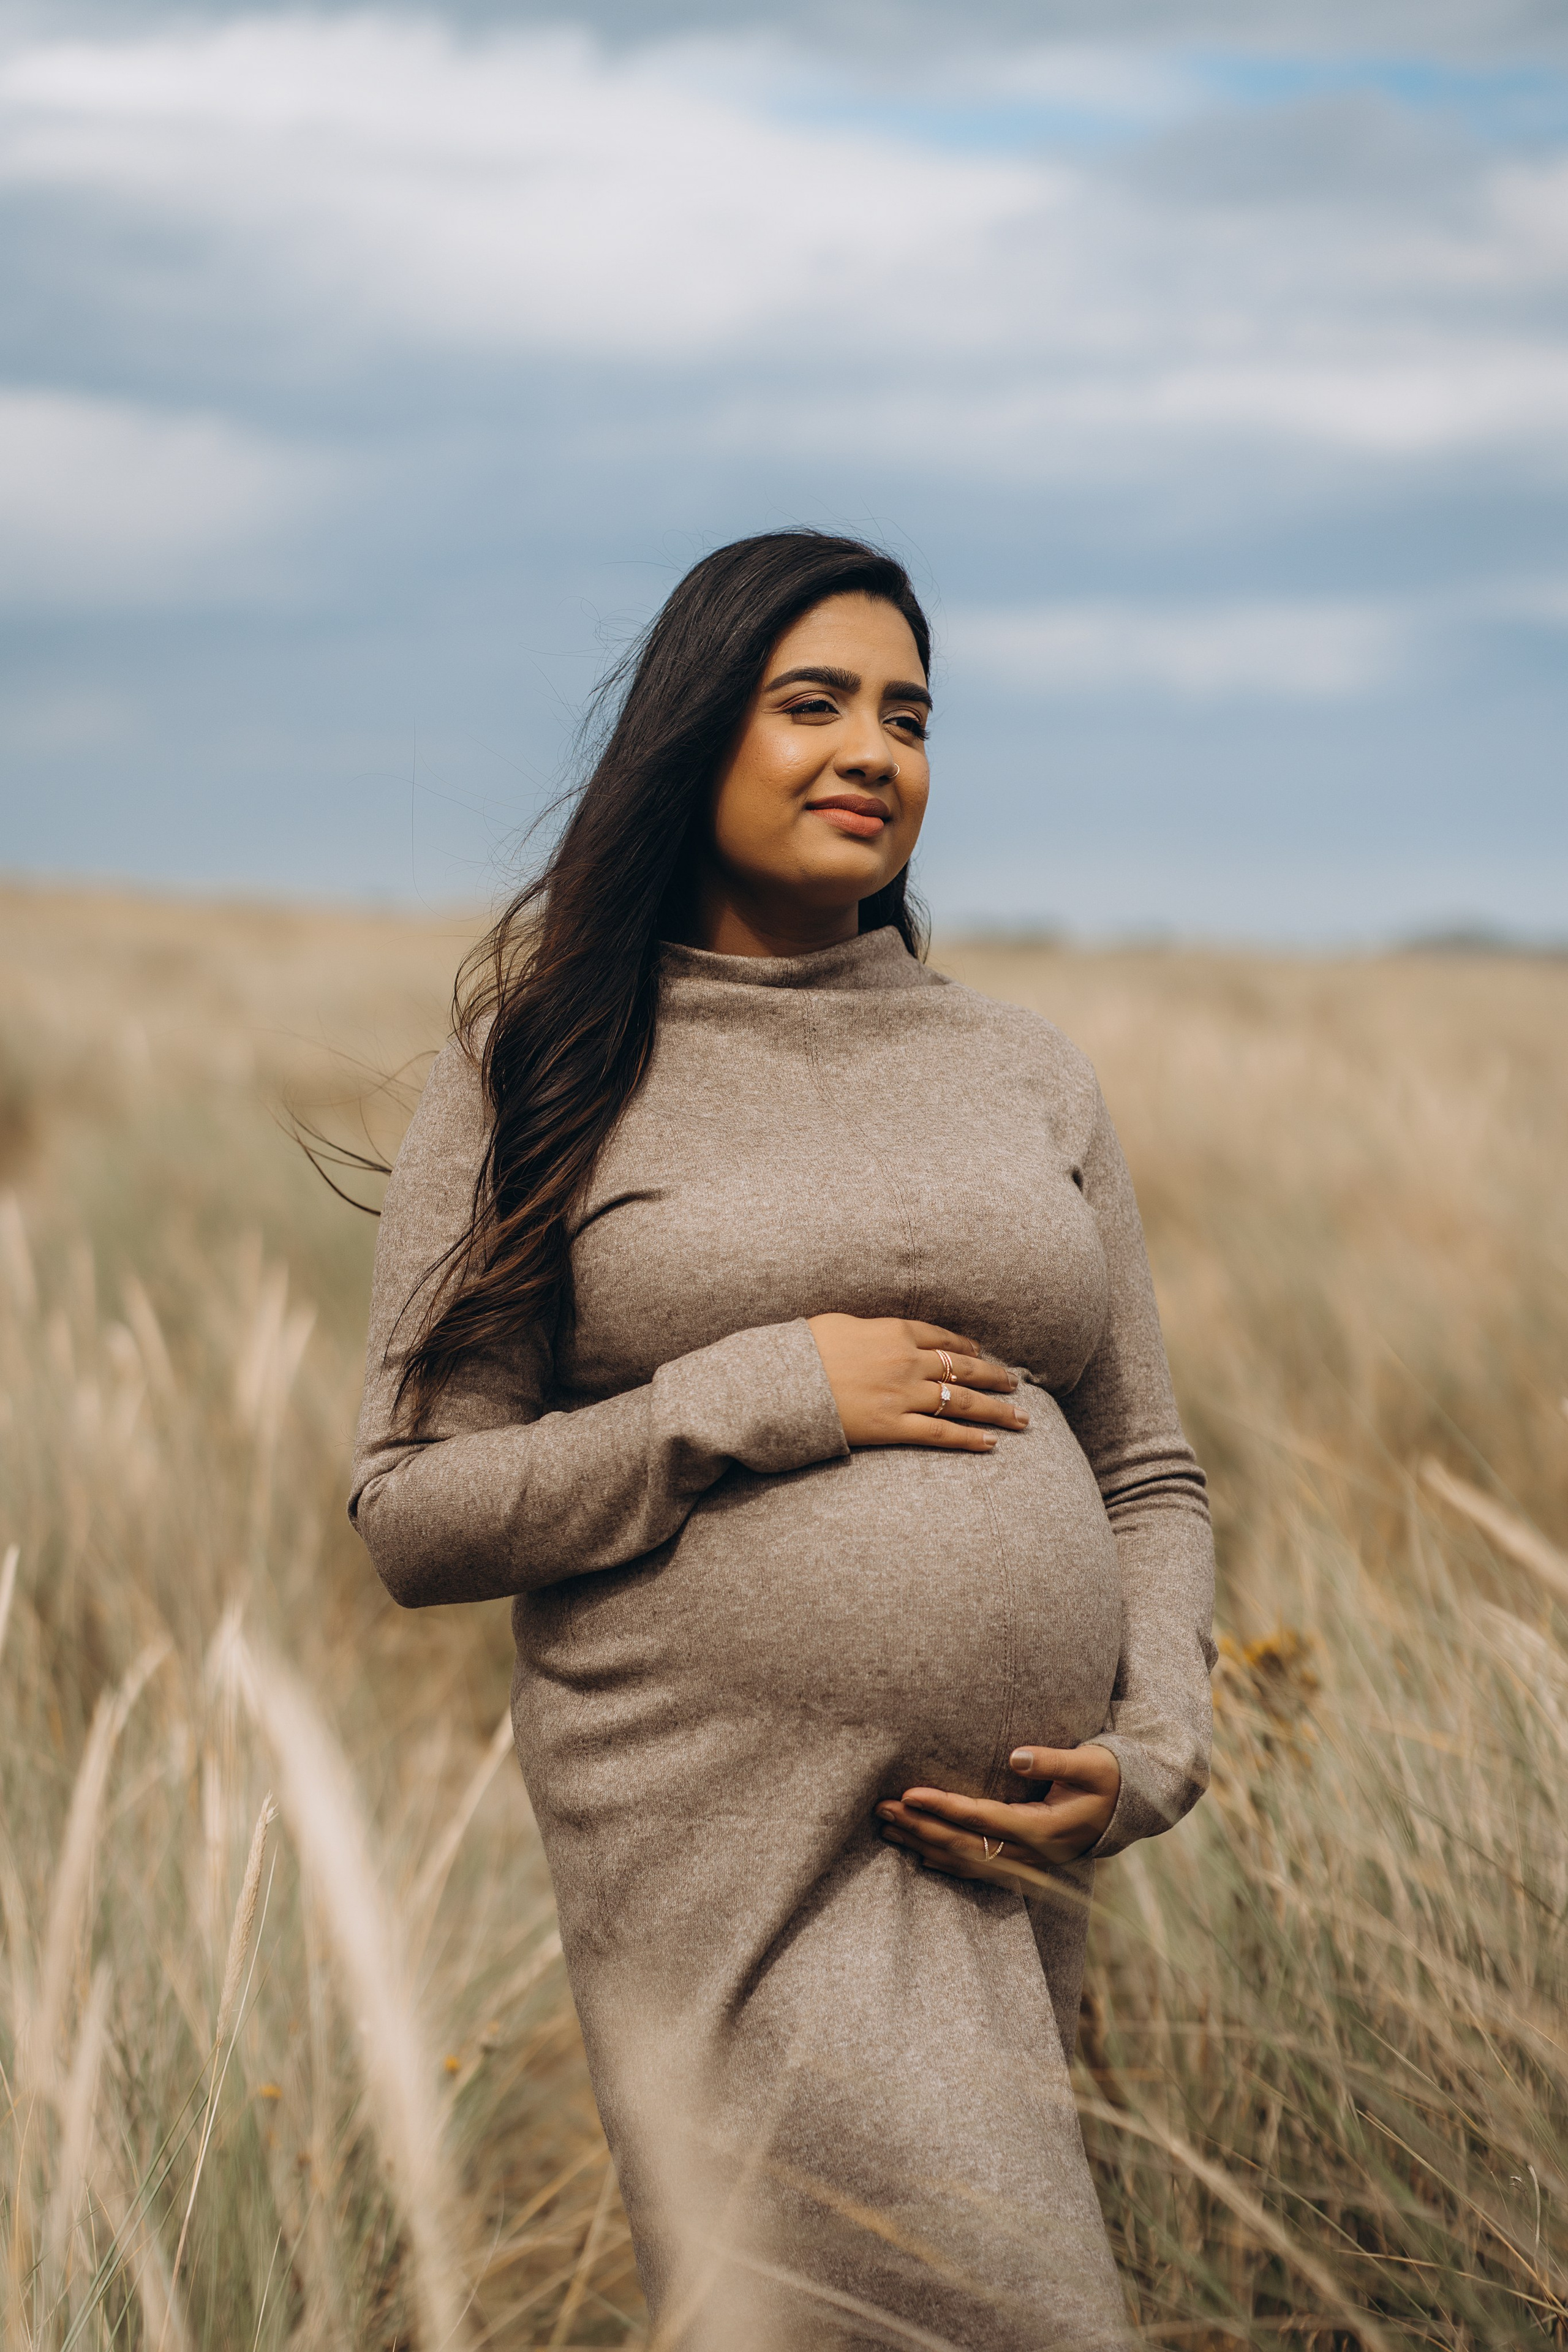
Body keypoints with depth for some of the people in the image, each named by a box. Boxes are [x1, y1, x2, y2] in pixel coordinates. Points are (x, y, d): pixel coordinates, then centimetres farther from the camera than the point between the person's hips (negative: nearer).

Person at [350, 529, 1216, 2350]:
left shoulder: (1028, 1078, 13)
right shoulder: (539, 1075, 2)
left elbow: (1148, 1479, 16)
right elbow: (412, 1515, -3)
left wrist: (1153, 1753, -2)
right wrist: (760, 1400, -12)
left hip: (1002, 1858, 4)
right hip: (727, 1852, -4)